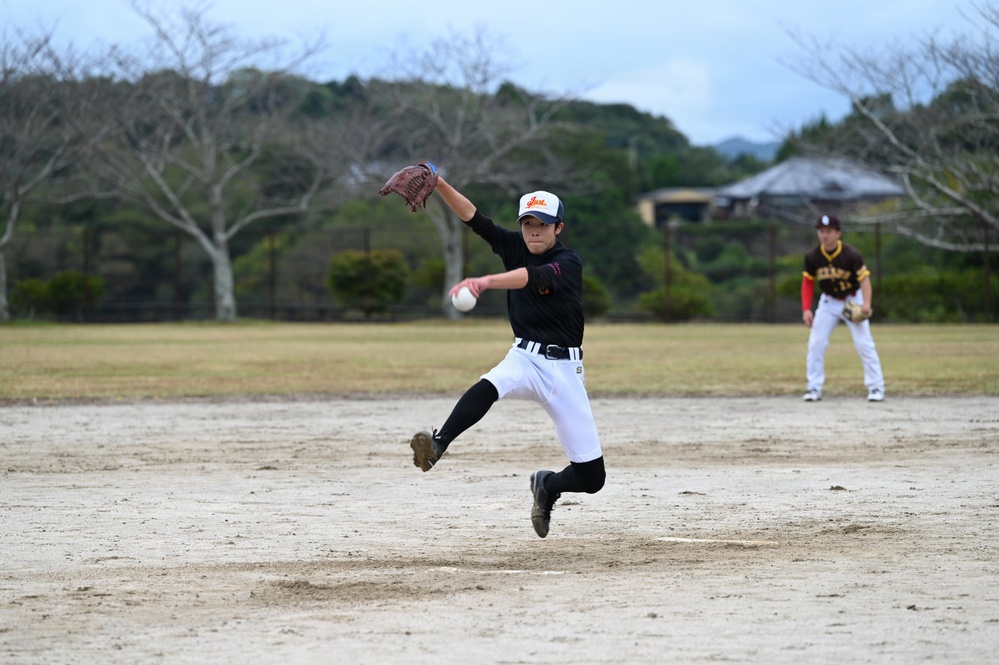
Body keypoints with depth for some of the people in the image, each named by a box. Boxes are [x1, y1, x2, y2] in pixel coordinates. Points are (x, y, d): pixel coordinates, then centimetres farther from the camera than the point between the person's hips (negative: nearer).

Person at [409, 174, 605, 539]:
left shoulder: (568, 262, -13)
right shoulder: (514, 246, 2)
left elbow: (533, 277, -35)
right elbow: (472, 216, -8)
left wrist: (486, 281, -52)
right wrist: (439, 183, -24)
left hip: (564, 368, -2)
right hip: (525, 358, 2)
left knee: (592, 477, -3)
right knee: (487, 388, -37)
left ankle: (547, 486, 29)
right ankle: (438, 445, -54)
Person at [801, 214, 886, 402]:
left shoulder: (851, 255, -23)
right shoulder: (812, 257, -13)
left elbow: (864, 279, -21)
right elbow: (808, 282, -1)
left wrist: (866, 303, -36)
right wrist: (806, 309, -9)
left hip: (852, 300, -3)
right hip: (828, 302, 3)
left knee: (864, 343, -9)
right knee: (816, 343, -4)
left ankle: (876, 388, -1)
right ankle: (814, 388, 5)